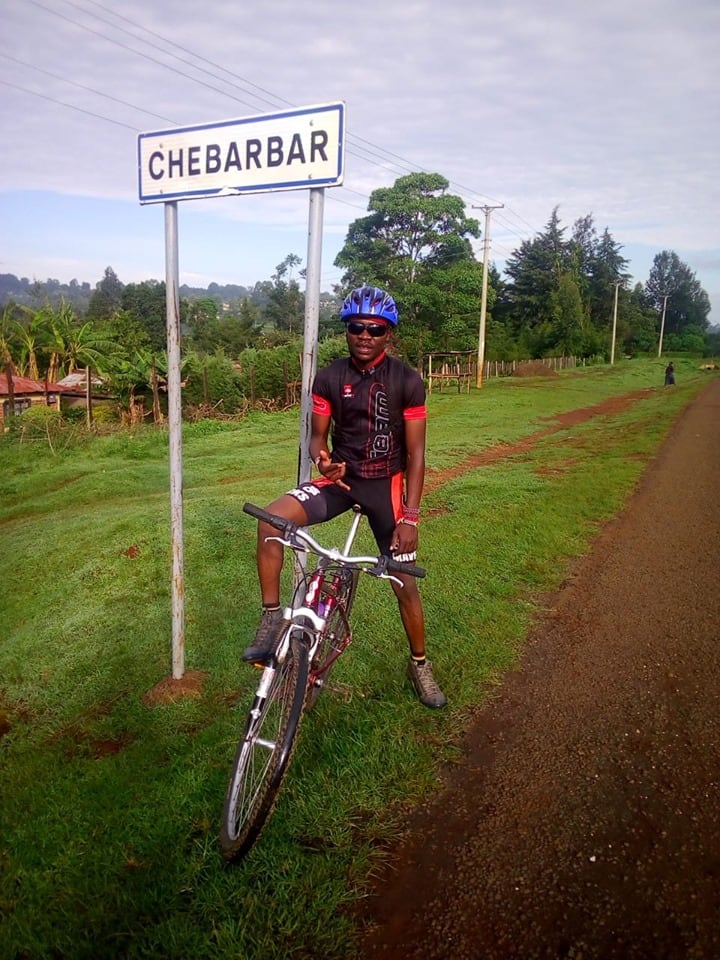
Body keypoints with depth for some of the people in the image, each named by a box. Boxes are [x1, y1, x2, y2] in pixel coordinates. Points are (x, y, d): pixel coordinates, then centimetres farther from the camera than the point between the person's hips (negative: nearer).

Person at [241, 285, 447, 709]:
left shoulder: (408, 381, -10)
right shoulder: (329, 378, -4)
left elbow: (415, 453, -9)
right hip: (340, 478, 2)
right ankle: (273, 617, -9)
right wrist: (322, 459, -22)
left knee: (405, 583, 3)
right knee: (272, 520, -25)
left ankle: (420, 665, 29)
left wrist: (410, 516, -16)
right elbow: (318, 436, 4)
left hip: (387, 484, -1)